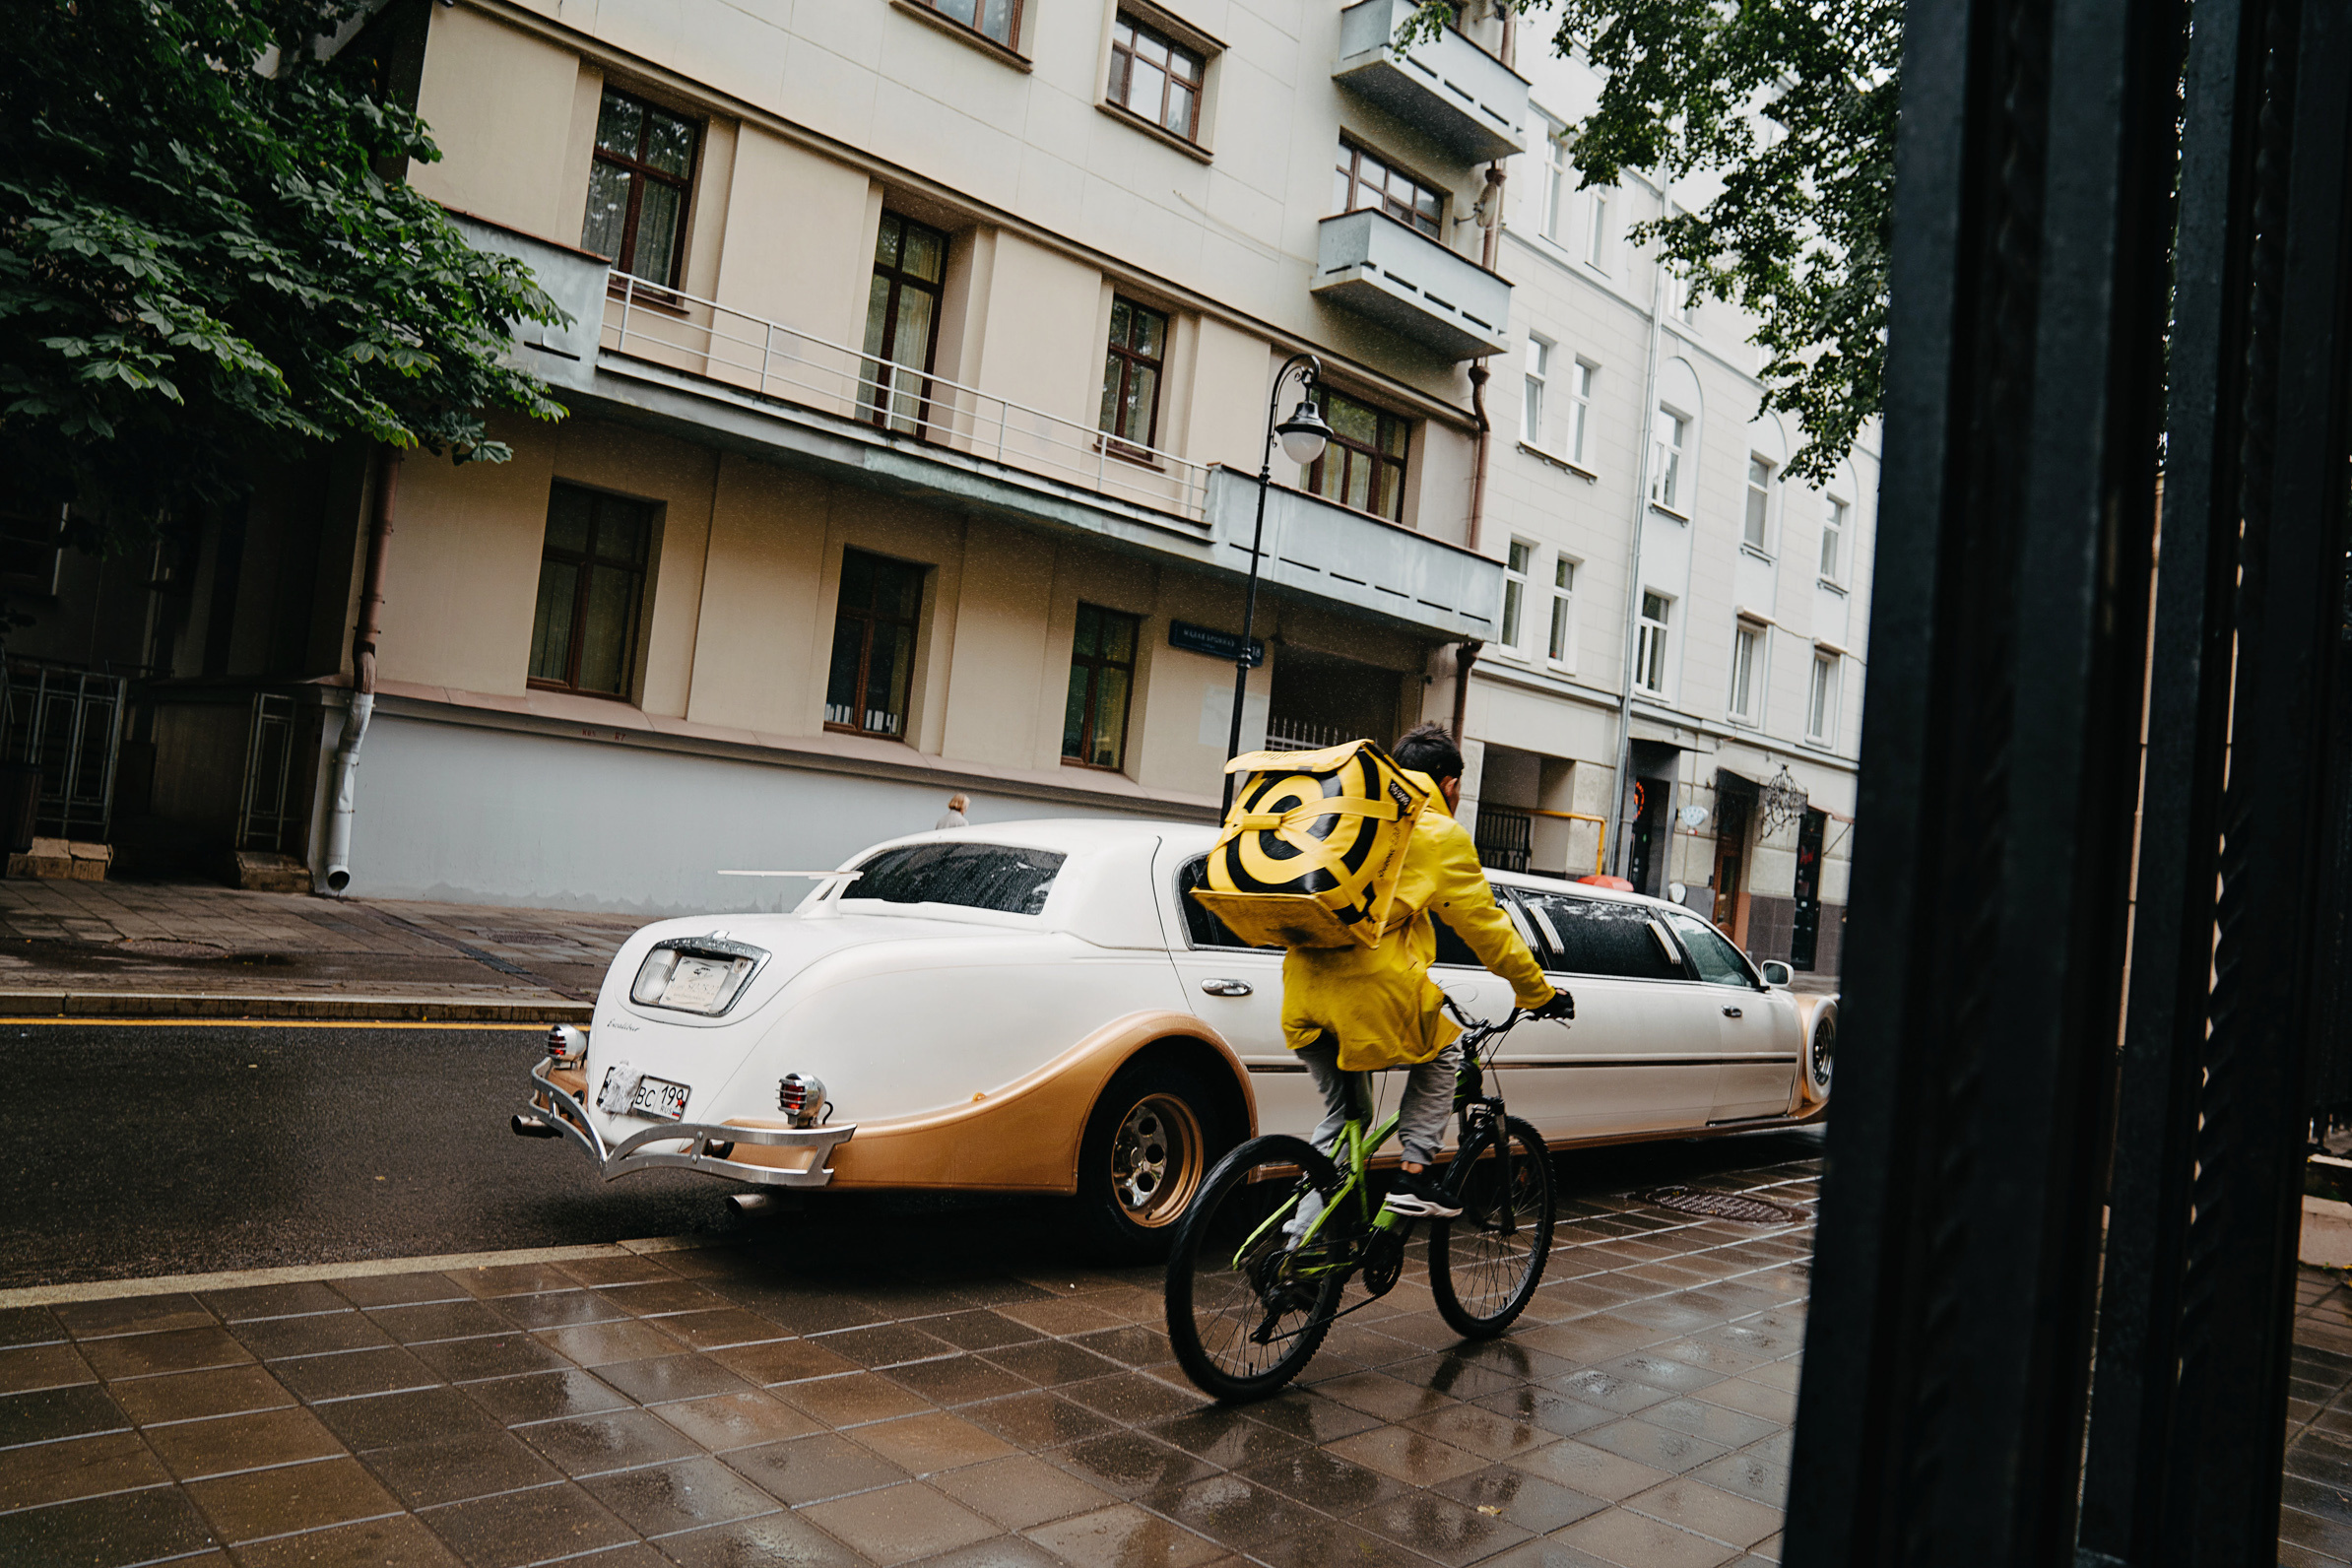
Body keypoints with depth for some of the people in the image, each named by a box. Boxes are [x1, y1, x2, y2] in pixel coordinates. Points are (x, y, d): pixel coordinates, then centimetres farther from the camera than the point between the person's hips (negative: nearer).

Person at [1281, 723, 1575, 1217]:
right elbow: (1486, 928, 8)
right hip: (1374, 982, -6)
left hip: (1306, 979, 6)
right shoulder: (1442, 834, 5)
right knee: (1443, 1055, 24)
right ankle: (1415, 1175, 13)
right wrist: (1540, 994, 20)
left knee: (1343, 1114, 21)